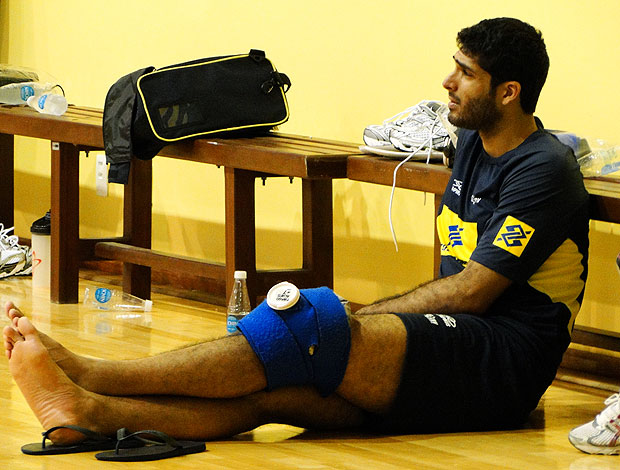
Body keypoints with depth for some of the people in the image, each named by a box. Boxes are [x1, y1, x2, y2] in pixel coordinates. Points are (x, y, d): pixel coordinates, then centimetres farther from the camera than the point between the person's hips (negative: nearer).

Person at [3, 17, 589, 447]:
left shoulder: (542, 171, -9)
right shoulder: (472, 146, 19)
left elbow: (472, 293, -13)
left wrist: (346, 323, -9)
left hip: (506, 361, -8)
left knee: (311, 325, -26)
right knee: (278, 389, -18)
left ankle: (91, 374, -28)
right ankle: (90, 412, -38)